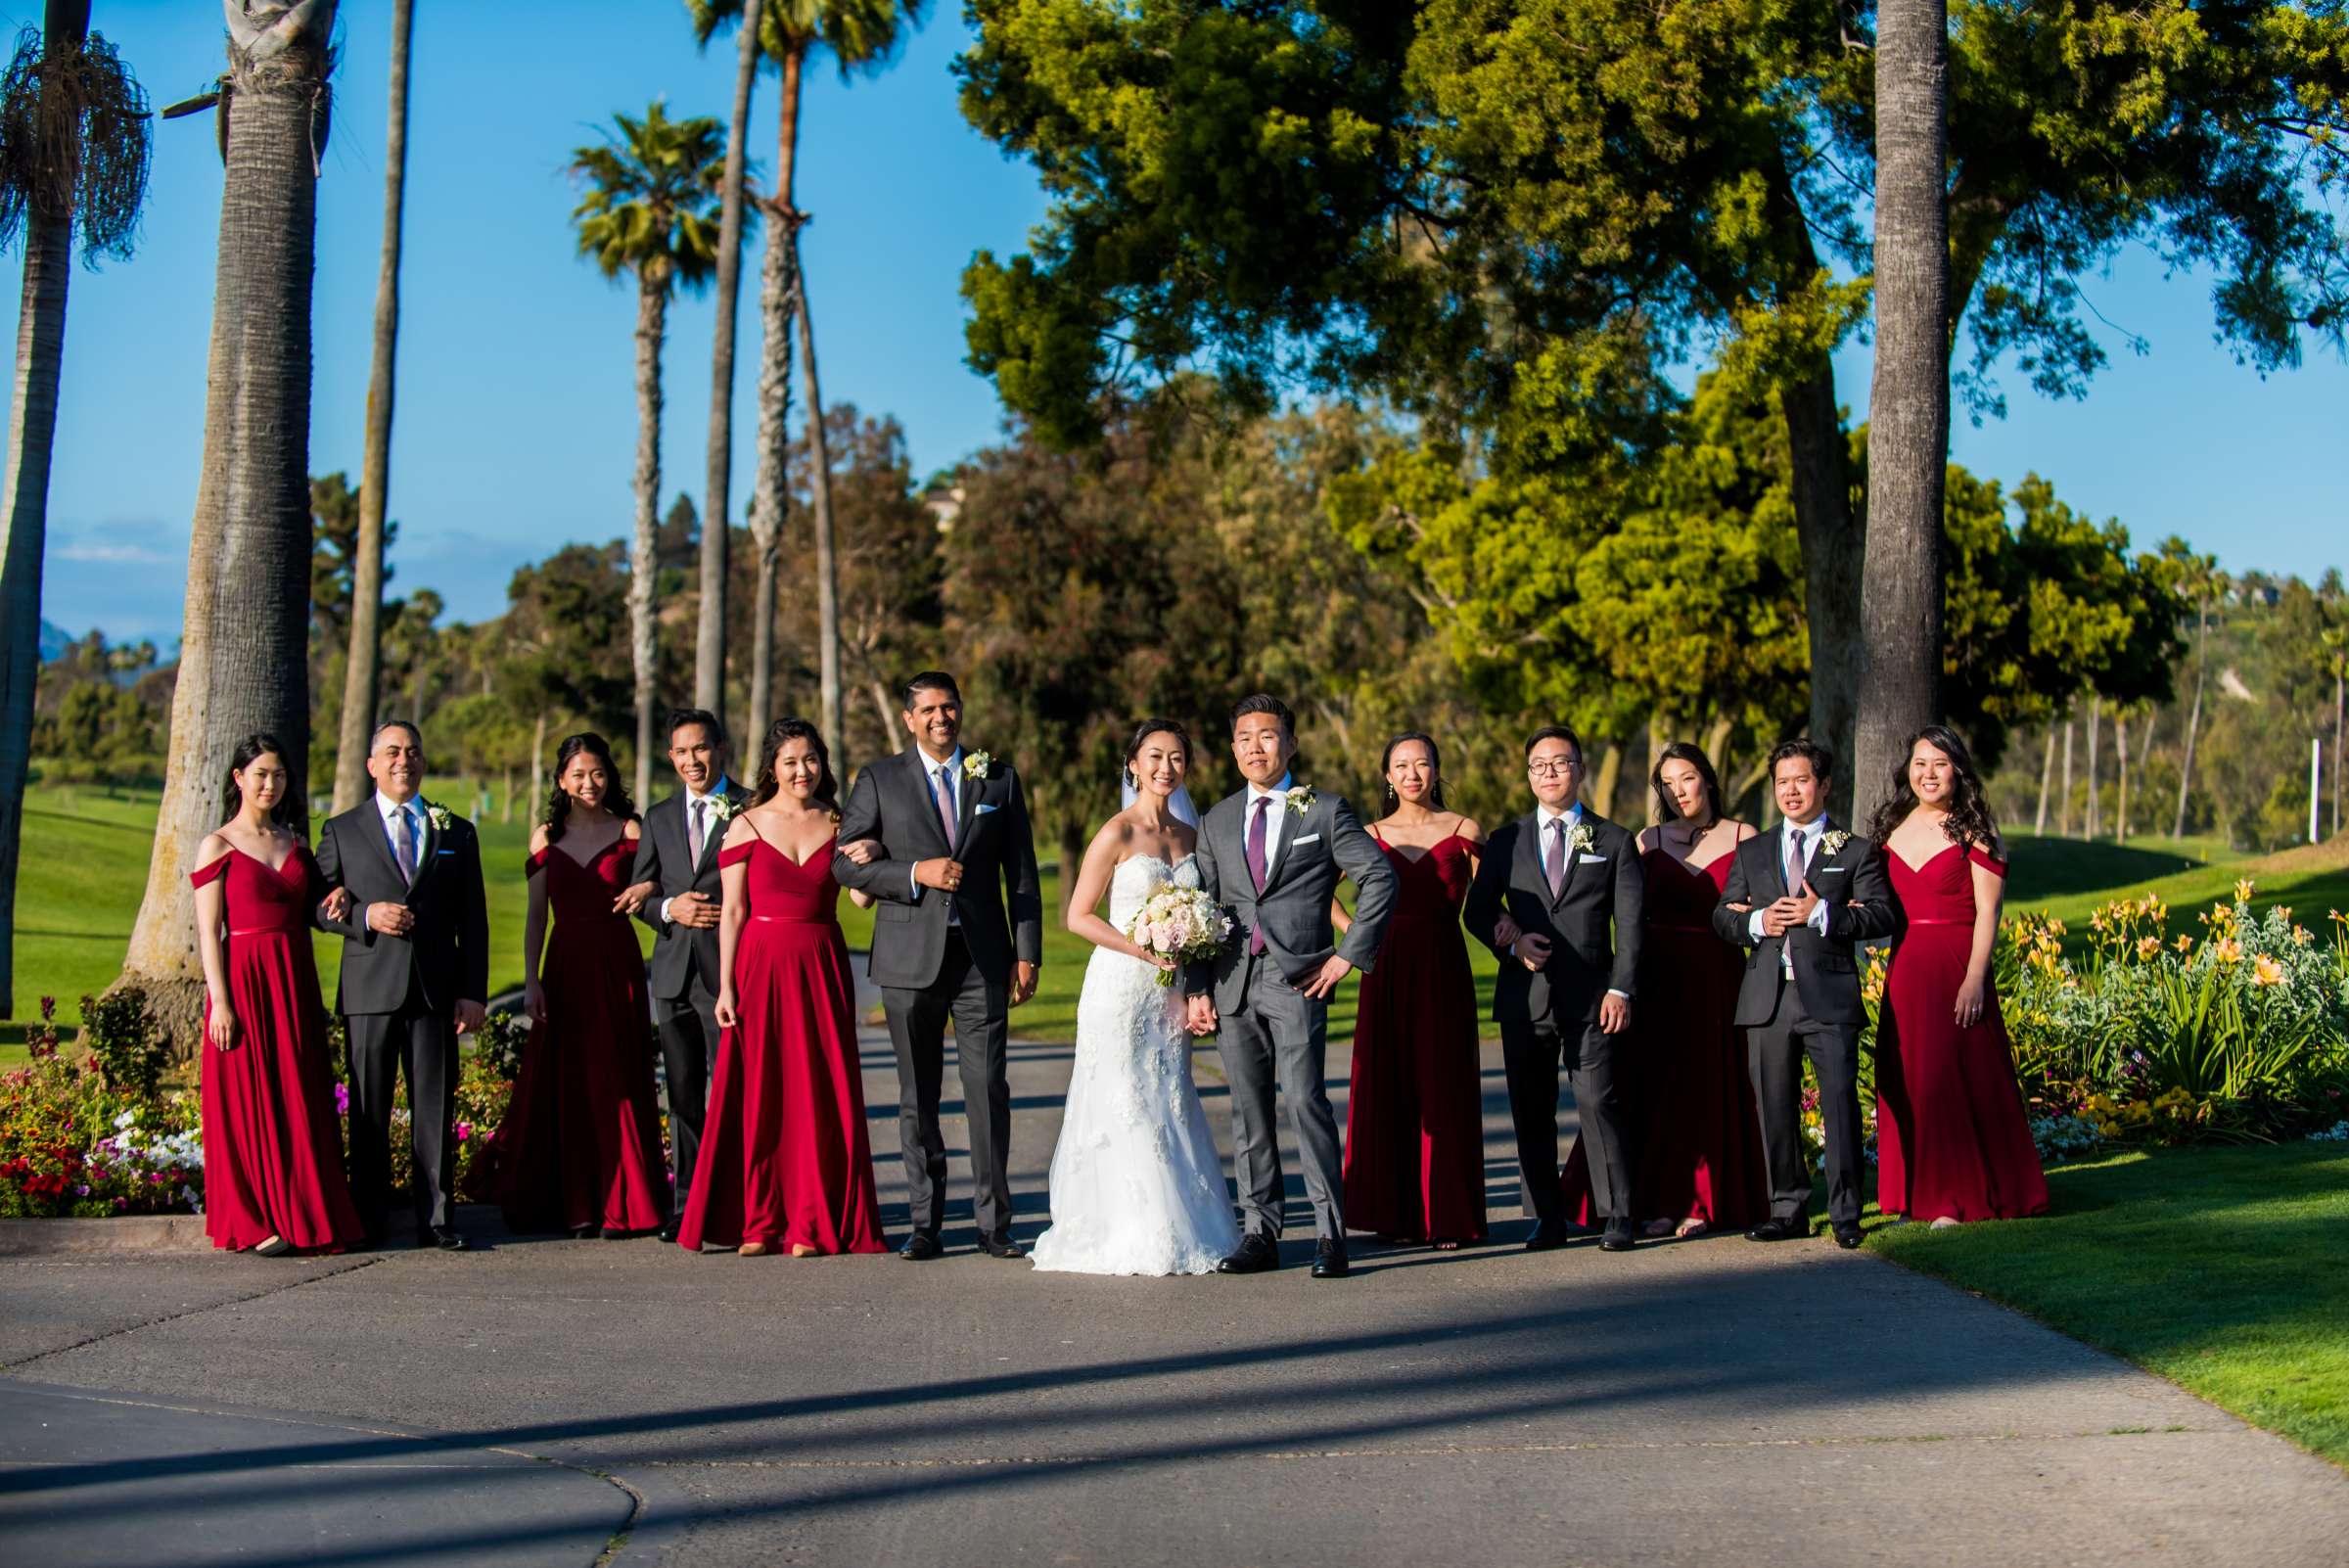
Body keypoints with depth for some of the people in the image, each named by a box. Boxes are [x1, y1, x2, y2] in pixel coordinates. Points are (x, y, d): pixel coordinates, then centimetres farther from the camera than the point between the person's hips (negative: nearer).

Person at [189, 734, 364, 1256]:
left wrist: (338, 895, 2)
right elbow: (208, 933, -6)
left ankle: (303, 1218, 10)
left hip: (296, 983, 5)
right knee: (248, 1100, -2)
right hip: (244, 982, -5)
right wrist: (220, 1002, -14)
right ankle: (252, 1224, 3)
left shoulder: (295, 843, 13)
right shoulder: (218, 846, -2)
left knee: (302, 1100, 4)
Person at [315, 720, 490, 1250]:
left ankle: (436, 1219, 5)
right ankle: (369, 1218, 10)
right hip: (370, 988, -1)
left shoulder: (456, 833, 13)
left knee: (435, 1107, 0)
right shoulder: (342, 831, 10)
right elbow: (318, 905, 7)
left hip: (435, 989, 1)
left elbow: (473, 921, 10)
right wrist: (365, 917, -13)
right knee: (369, 1108, 3)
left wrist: (473, 992, 2)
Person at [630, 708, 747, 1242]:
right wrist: (670, 909, -5)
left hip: (731, 971, -5)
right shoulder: (659, 818, 16)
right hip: (675, 972, 5)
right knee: (683, 1091, 9)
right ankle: (688, 1201, 15)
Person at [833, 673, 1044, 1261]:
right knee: (917, 1097, 5)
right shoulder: (880, 780, 6)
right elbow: (845, 861, 1)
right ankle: (925, 1224, 12)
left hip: (983, 958, 0)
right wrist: (916, 873, -13)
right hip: (910, 960, 0)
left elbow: (1022, 874, 9)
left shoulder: (999, 780, 10)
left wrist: (1028, 953, 2)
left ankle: (994, 1223, 4)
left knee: (989, 1091, -3)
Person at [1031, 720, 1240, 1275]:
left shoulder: (1190, 837, 10)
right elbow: (1078, 917, -10)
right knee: (1124, 1110, -4)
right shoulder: (1117, 834, -8)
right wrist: (1143, 951, -18)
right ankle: (1124, 1238, 1)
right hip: (1121, 988, -6)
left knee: (1170, 1106, 8)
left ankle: (1177, 1235, 13)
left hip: (1169, 994, 6)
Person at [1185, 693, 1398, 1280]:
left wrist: (1349, 954, -5)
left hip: (1297, 980, -4)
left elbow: (1380, 877, 0)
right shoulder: (1217, 822, 16)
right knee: (1248, 1111, 6)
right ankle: (1260, 1234, 11)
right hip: (1233, 984, 4)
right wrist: (1196, 987, 5)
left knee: (1306, 1100, -13)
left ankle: (1330, 1234, -9)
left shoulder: (1324, 812, 4)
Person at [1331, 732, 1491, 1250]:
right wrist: (1351, 929, 5)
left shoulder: (1465, 831, 4)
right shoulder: (1371, 835, 8)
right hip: (1386, 972, 2)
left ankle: (1446, 1215, 6)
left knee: (1442, 1088, 0)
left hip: (1443, 972, -2)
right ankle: (1398, 1212, 10)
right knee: (1388, 1086, 3)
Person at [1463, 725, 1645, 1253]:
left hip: (1591, 997, -2)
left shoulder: (1613, 842, 8)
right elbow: (1476, 911, 14)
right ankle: (1547, 1219, 11)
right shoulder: (1507, 842, 14)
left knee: (1599, 1104, -7)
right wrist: (1512, 943, -6)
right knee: (1531, 1112, 4)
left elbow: (1630, 923, 4)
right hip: (1525, 996, 3)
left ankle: (1617, 1216, -1)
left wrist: (1620, 989, -6)